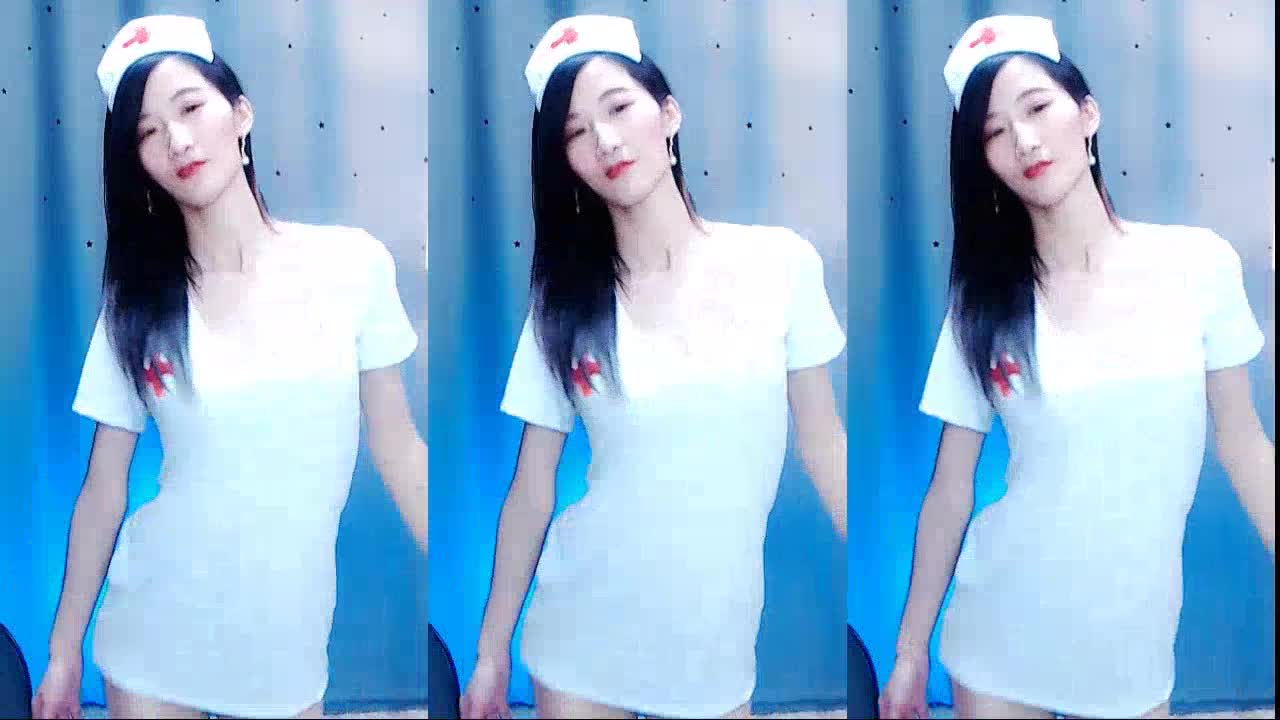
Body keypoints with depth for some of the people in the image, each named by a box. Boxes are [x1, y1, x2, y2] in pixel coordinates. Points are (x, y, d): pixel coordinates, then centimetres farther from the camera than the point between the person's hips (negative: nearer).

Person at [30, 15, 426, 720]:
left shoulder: (354, 263, -8)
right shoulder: (135, 301, -4)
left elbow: (397, 448, -1)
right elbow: (102, 492, 1)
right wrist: (64, 650, 5)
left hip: (288, 628, 0)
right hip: (153, 630, 1)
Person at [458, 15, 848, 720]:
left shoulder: (783, 263, -7)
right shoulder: (563, 300, -4)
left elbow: (823, 441, 1)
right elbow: (531, 489, 0)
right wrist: (492, 650, 3)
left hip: (718, 630, 0)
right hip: (582, 634, 0)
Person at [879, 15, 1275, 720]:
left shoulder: (1201, 264, -7)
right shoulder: (981, 302, -6)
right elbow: (949, 492, -2)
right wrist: (911, 647, 2)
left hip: (1136, 637, 0)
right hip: (1001, 641, 0)